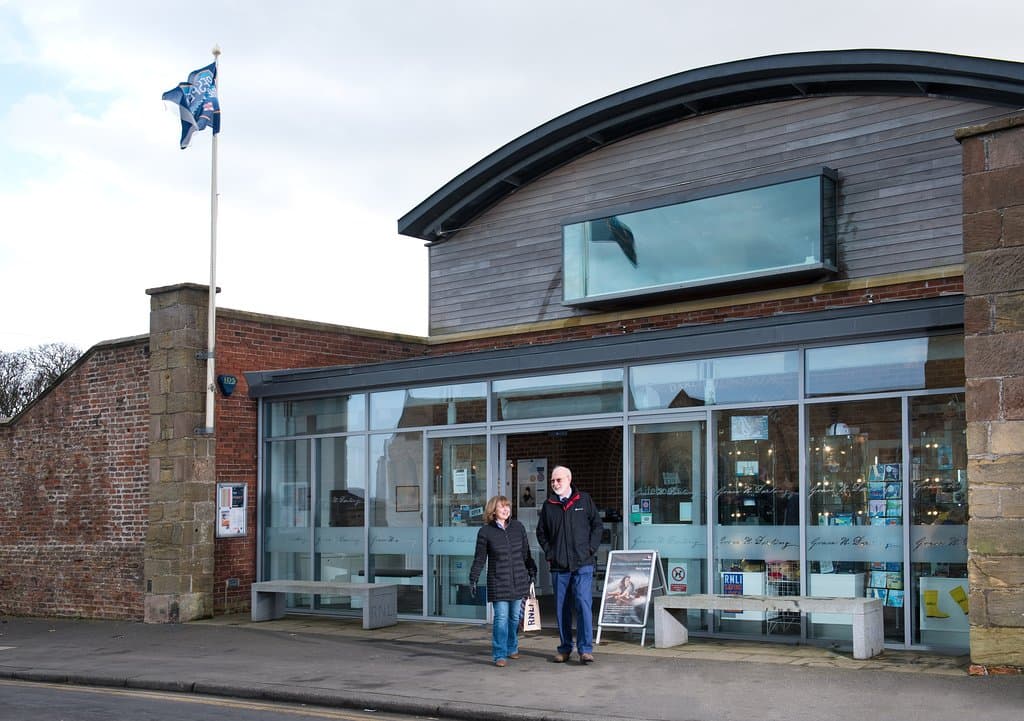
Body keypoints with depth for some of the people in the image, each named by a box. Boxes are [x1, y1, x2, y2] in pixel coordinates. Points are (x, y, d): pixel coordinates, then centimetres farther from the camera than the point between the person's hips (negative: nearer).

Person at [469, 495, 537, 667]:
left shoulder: (518, 527, 6)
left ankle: (512, 648, 28)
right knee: (501, 619, -8)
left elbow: (526, 553, 15)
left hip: (519, 581, 3)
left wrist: (532, 572, 17)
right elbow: (479, 558, 2)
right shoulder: (485, 532, -3)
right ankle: (499, 655, -4)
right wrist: (473, 579, 0)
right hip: (498, 583, -3)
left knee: (515, 617, 10)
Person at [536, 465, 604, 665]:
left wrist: (590, 549, -2)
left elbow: (598, 526, 8)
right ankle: (565, 648, 17)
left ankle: (585, 649, -8)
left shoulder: (584, 500, 3)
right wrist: (549, 553, 7)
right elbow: (541, 532, 18)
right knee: (562, 608, 7)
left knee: (583, 604, -11)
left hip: (583, 564, -3)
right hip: (559, 566, 3)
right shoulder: (548, 505, 9)